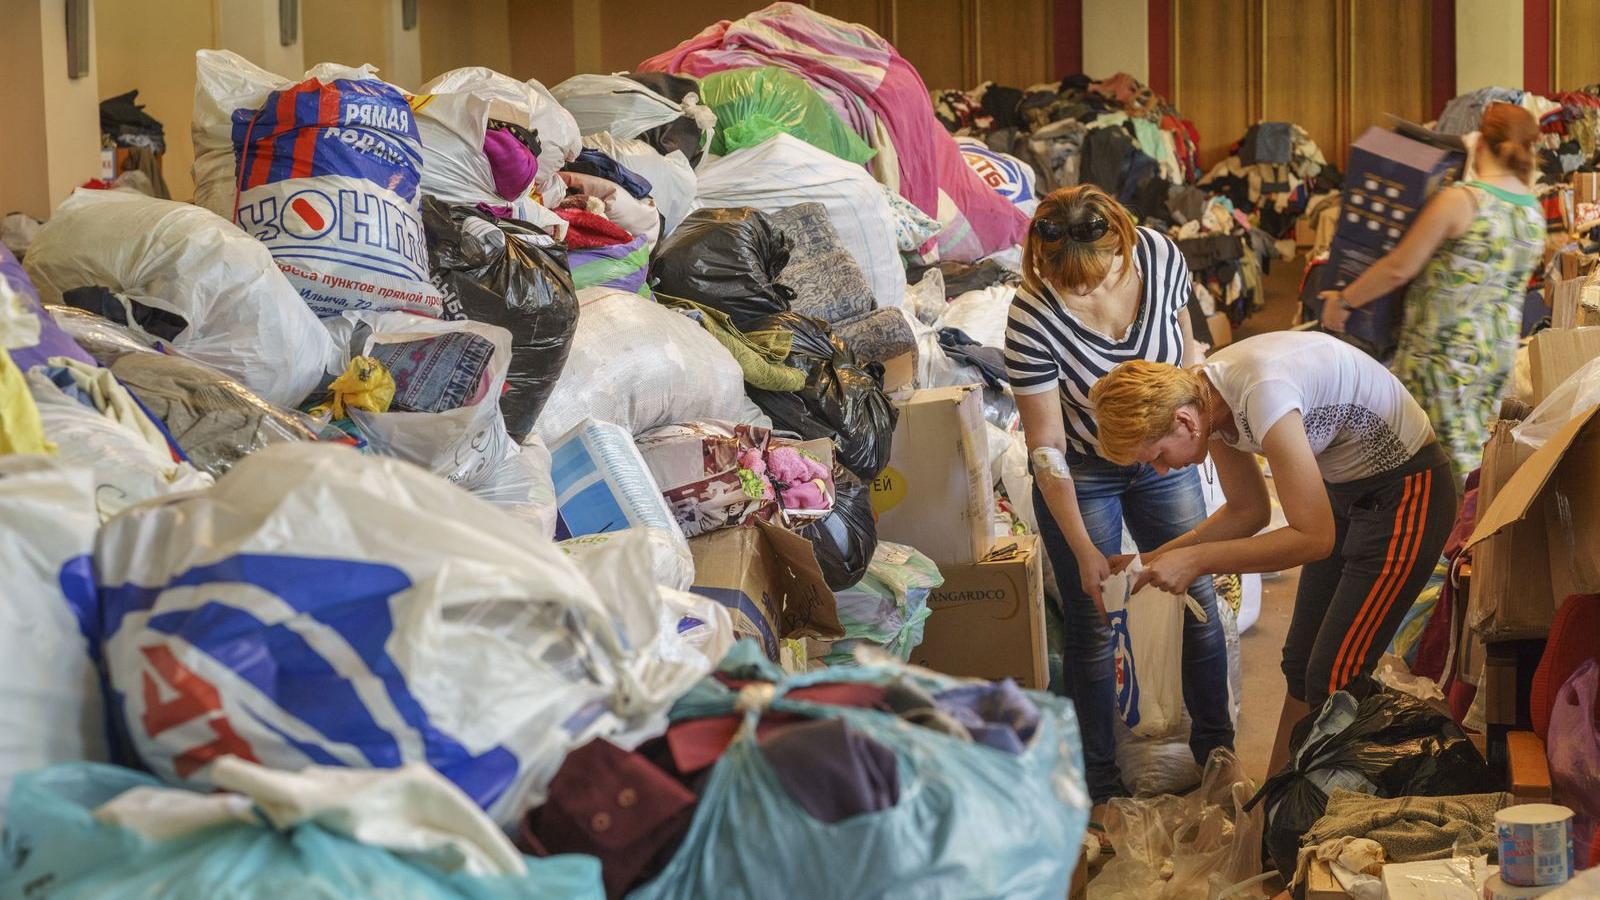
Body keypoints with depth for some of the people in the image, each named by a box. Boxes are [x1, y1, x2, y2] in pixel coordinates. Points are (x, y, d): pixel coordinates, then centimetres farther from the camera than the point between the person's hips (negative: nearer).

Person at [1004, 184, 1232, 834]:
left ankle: (1215, 748, 29)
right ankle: (1100, 783, 17)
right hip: (1080, 473, -3)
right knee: (1093, 625, 2)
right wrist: (1083, 550, -25)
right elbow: (1046, 446, -25)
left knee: (1199, 597, 9)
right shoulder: (1033, 319, -32)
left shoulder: (1160, 257, -22)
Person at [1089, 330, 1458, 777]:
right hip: (1345, 485, 9)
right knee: (1301, 667, 13)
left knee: (1334, 679, -9)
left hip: (1405, 490, -9)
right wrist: (1154, 559, -3)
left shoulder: (1262, 393, -34)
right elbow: (1248, 511, 8)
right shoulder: (1207, 399, -7)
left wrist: (1196, 560, -27)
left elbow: (1315, 537, -30)